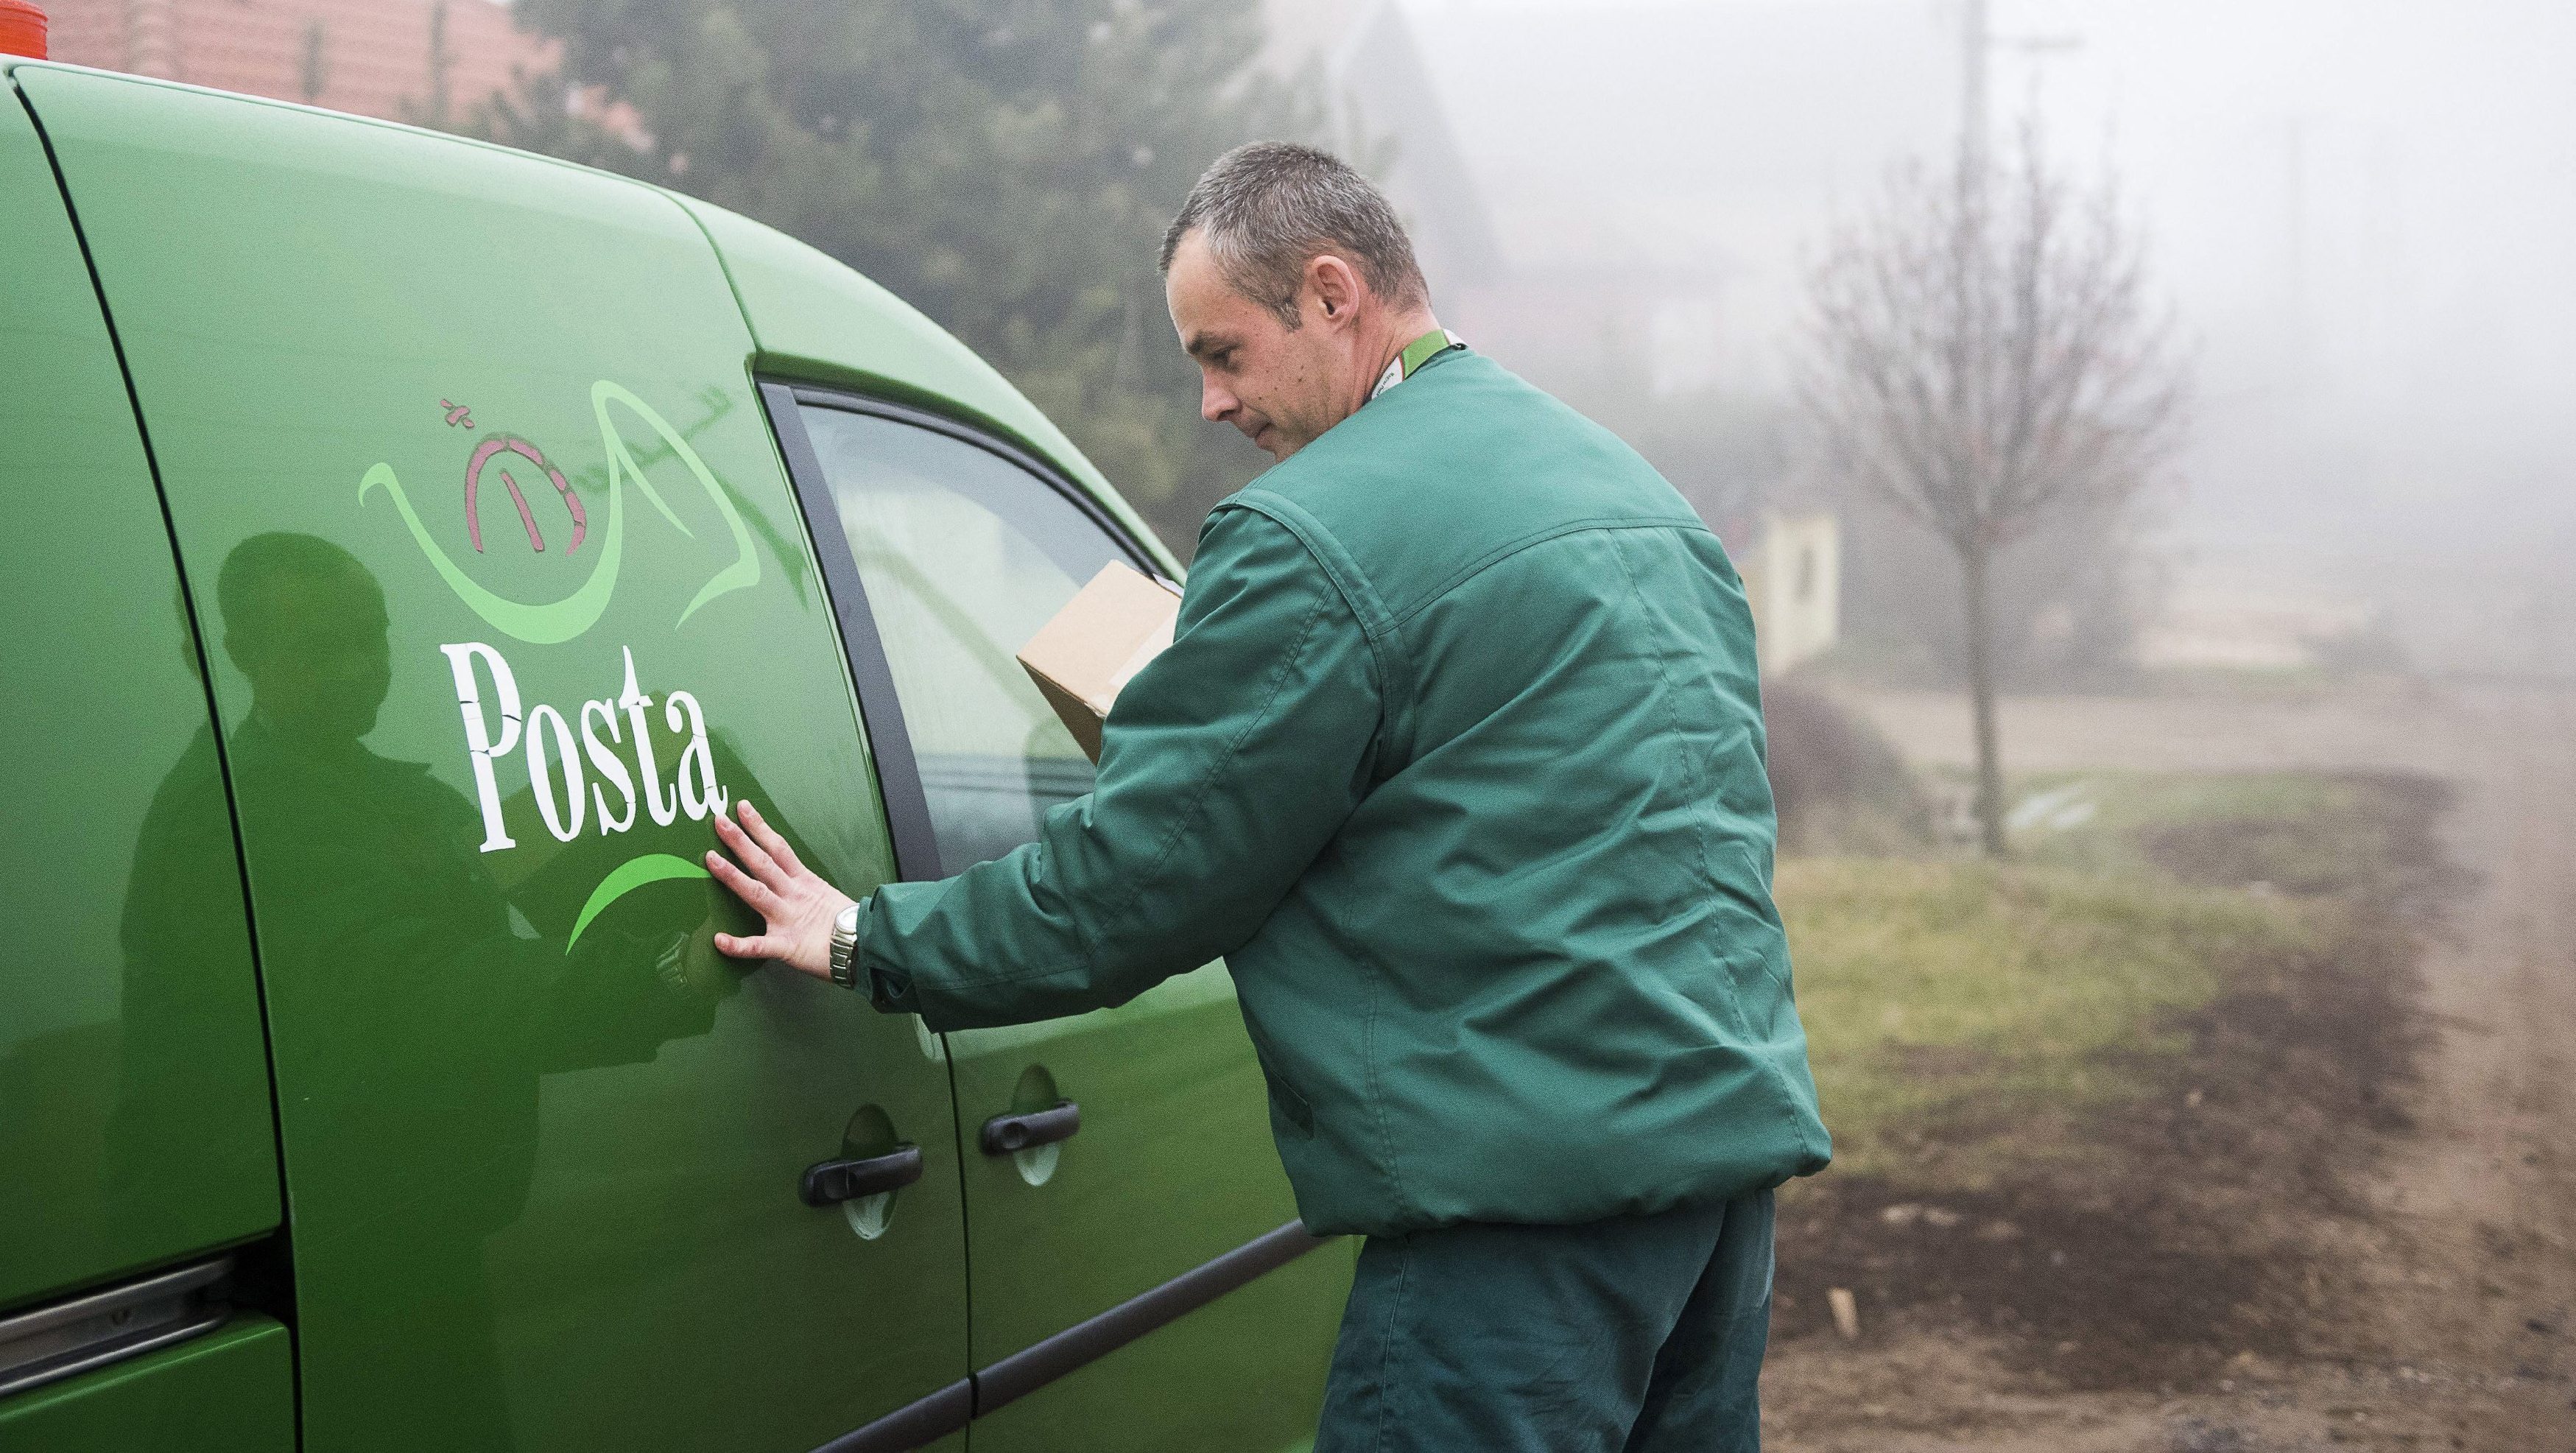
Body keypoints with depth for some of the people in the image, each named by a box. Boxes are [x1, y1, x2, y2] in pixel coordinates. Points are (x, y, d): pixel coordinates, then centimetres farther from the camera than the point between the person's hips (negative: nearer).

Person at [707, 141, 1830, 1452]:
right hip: (1736, 1125, 10)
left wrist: (871, 942, 3)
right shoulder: (1629, 492, 18)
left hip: (1541, 1176, -9)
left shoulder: (1312, 539, -12)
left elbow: (1140, 874, -8)